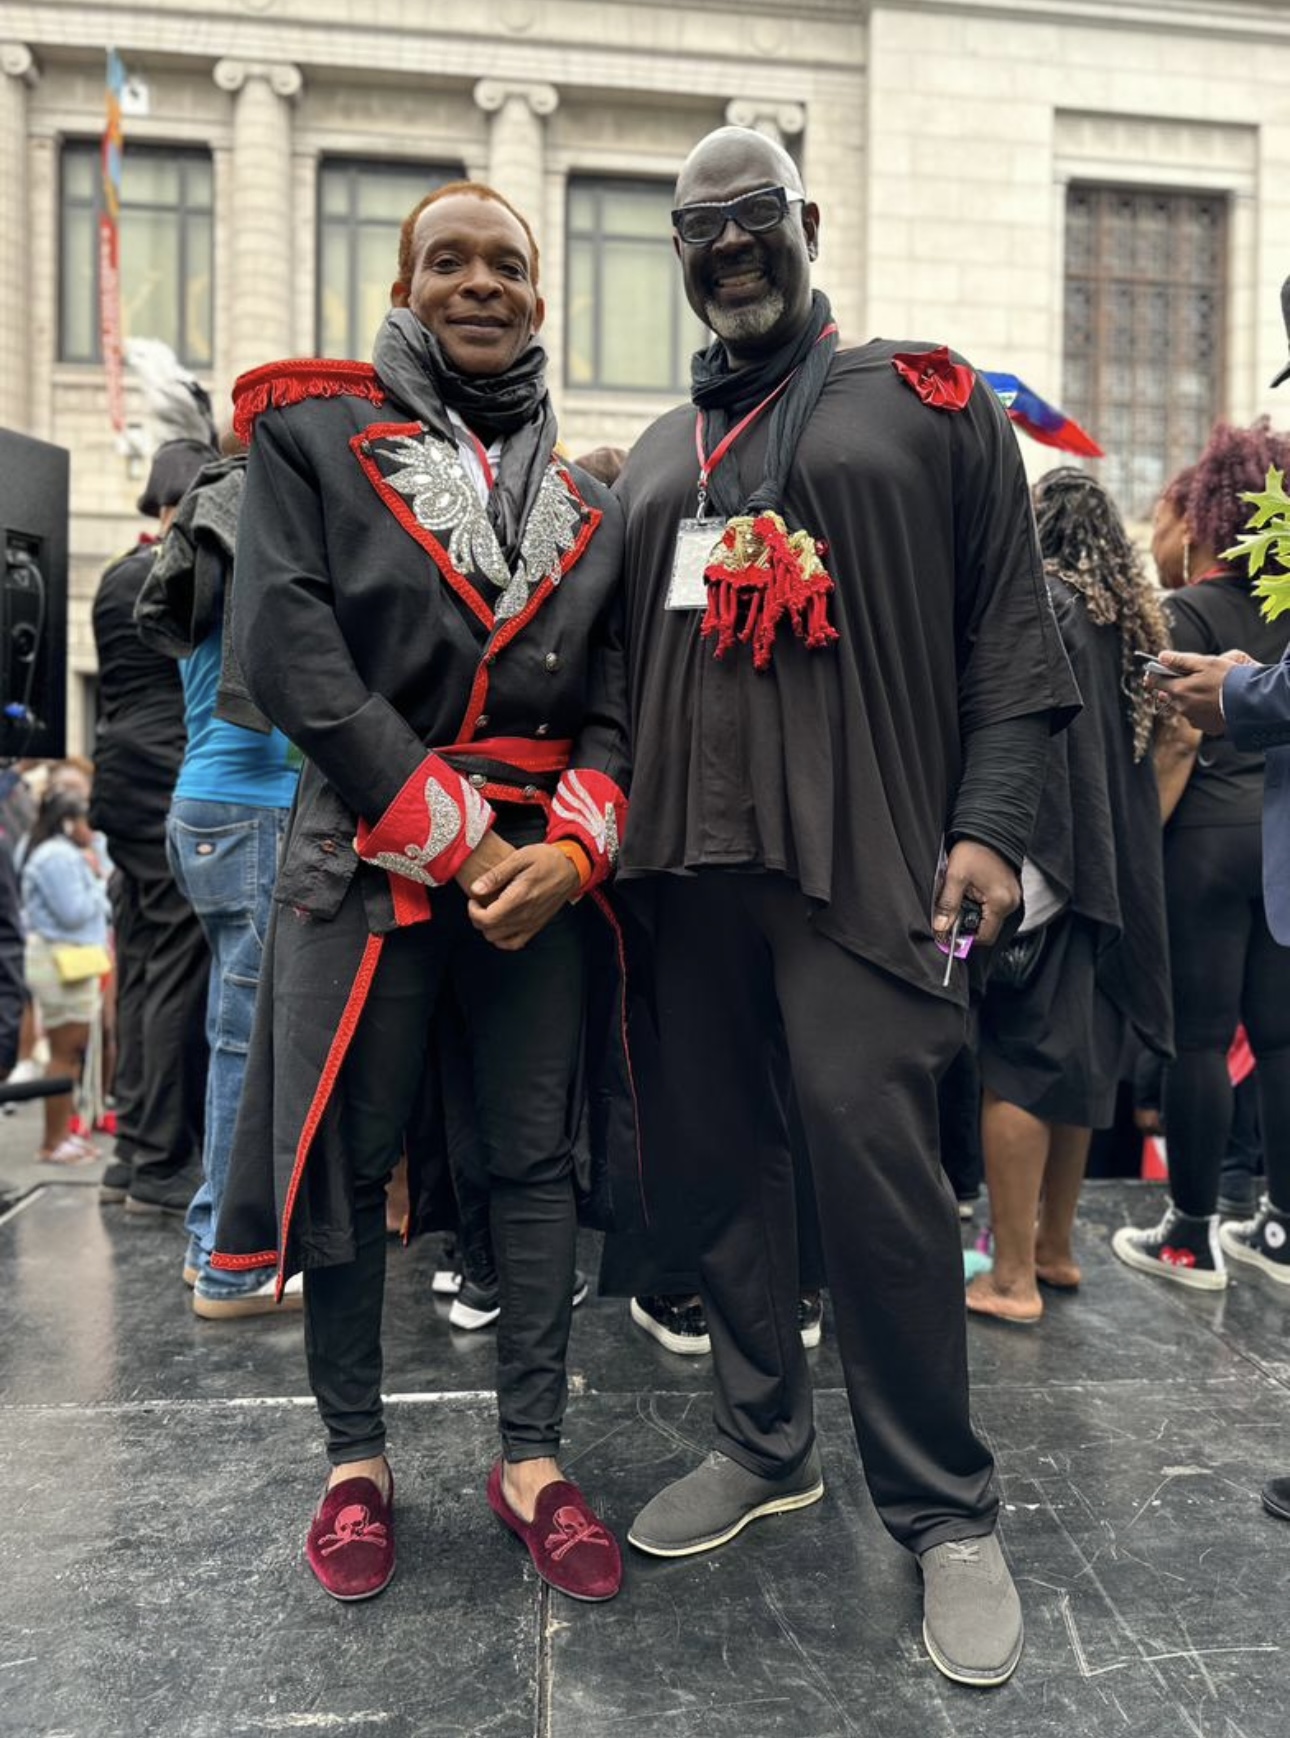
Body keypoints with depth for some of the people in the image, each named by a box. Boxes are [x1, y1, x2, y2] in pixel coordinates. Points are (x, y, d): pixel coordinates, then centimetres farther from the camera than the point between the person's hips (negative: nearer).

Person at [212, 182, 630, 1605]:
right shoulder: (313, 434, 4)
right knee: (344, 1160, 5)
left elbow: (616, 696, 7)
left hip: (542, 863, 3)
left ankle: (531, 1459, 22)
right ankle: (355, 1459, 25)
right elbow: (288, 650, -9)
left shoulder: (584, 496, 14)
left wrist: (573, 846, -12)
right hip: (371, 859, -2)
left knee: (536, 1158, 7)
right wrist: (457, 838, -14)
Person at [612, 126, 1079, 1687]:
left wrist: (990, 822, -8)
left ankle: (942, 1512, 12)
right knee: (724, 1159, 9)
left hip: (861, 861, -4)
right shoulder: (655, 456, 22)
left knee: (876, 1162, -8)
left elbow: (1010, 629, 2)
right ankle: (763, 1446, 28)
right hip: (691, 862, 5)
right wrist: (604, 817, 10)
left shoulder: (926, 403, 9)